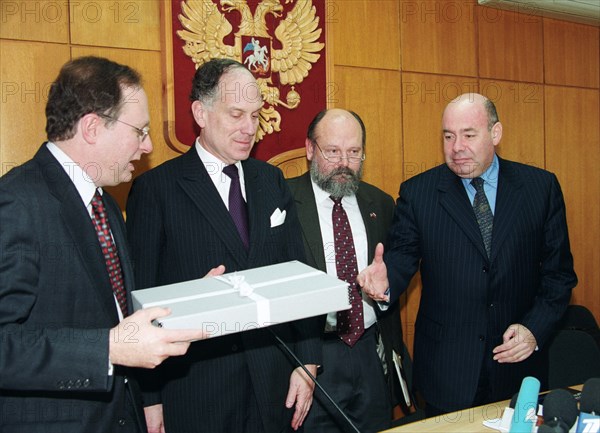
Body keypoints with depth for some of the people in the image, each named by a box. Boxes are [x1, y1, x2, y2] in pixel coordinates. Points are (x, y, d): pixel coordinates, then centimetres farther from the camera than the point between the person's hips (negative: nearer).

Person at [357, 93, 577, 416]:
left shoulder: (541, 186, 0)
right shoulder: (417, 192, -3)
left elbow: (559, 271, 3)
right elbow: (403, 255, -4)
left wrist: (535, 328, -9)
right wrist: (386, 281, -26)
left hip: (518, 360, 2)